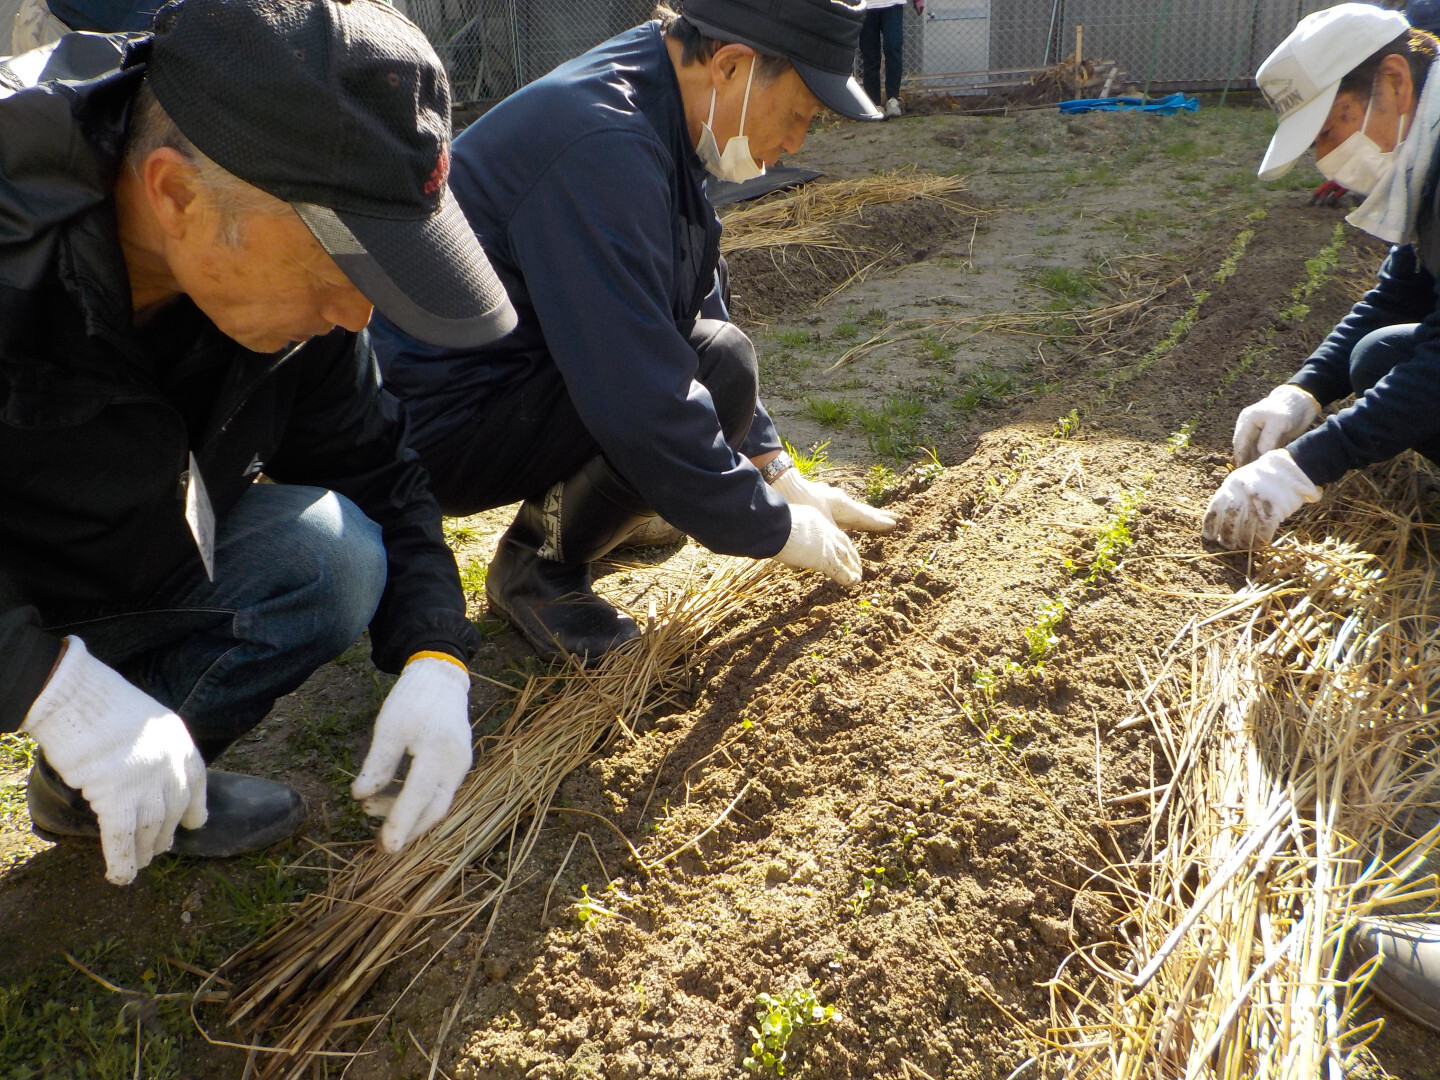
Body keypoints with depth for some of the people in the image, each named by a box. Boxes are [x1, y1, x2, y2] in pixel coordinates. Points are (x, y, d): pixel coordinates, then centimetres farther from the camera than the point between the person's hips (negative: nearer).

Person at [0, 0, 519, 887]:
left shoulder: (294, 298, -14)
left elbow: (373, 469, -5)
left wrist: (435, 660, -17)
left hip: (127, 577, 6)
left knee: (333, 559, -15)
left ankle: (108, 784, 3)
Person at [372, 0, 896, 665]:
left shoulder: (652, 109, 3)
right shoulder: (600, 145, -27)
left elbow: (696, 309, 12)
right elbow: (642, 403, -30)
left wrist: (777, 473, 9)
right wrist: (772, 528, -17)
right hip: (432, 428, -9)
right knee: (715, 370, -24)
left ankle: (574, 501, 13)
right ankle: (539, 567, -6)